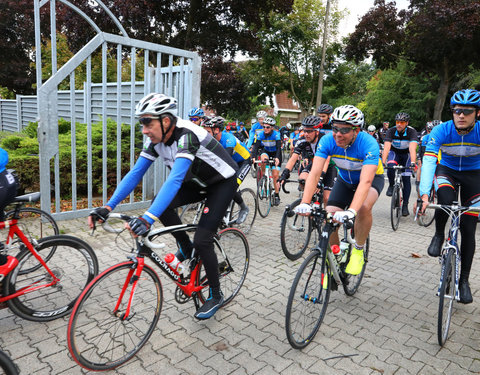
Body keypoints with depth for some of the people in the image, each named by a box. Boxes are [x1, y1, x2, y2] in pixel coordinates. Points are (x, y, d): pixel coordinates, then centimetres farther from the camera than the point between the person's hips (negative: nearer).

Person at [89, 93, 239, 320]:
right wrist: (107, 207, -19)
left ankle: (216, 296, 10)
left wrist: (148, 218, -55)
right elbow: (135, 173, -11)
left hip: (222, 182, -7)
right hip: (198, 181, 7)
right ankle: (185, 247, 11)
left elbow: (175, 179, -46)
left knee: (202, 240, -13)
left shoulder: (186, 136, -34)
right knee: (160, 204, -13)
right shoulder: (156, 139, -10)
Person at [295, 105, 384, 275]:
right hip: (345, 179, 3)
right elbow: (315, 173, -32)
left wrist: (351, 211, -60)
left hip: (372, 177, -3)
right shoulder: (327, 141, -26)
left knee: (364, 207, -35)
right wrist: (305, 203, -46)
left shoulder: (369, 144, -35)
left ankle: (358, 250, -8)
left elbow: (366, 181, -45)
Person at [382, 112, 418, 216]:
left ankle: (405, 205, 1)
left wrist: (413, 163, -55)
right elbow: (386, 148, -35)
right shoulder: (391, 131, -24)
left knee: (406, 178, -8)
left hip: (406, 154, 0)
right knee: (390, 166, -33)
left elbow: (412, 149, -39)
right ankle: (391, 185, -4)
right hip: (394, 152, 0)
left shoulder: (412, 131, -26)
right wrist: (383, 162, -50)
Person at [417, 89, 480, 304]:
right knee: (446, 199, -37)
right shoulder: (441, 131, -24)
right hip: (447, 170, 0)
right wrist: (424, 194, -46)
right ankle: (439, 235, -4)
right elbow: (429, 161, -34)